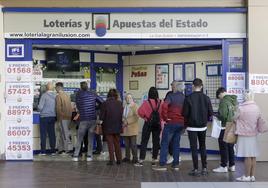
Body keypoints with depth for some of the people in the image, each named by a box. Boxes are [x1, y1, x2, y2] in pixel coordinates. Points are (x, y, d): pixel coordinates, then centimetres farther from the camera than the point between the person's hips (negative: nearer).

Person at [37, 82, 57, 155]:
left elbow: (40, 107, -12)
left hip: (44, 117, -4)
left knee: (43, 134, 3)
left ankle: (43, 151, 4)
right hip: (53, 117, 4)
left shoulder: (44, 95, -11)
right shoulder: (56, 96, 0)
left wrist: (39, 109, 10)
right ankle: (53, 151, 12)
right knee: (52, 134, 10)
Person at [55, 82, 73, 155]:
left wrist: (58, 118, -8)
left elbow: (58, 108, -15)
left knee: (65, 134, -4)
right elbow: (70, 107, 14)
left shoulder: (58, 96, -11)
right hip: (68, 117, 8)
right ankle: (61, 149, 21)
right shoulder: (67, 95, 12)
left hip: (62, 118, -8)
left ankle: (69, 148, -4)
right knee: (62, 134, 15)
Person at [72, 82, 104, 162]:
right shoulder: (93, 94, 1)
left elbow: (78, 107, 6)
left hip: (83, 120, -1)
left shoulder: (78, 95, 0)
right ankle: (89, 156, 9)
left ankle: (76, 156, 7)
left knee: (79, 139, 8)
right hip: (93, 119, 1)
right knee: (90, 139, 9)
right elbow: (102, 102, 1)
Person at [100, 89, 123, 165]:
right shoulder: (120, 103, -2)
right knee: (117, 143, 12)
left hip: (108, 127, -3)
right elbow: (122, 115, 6)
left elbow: (102, 116, -8)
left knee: (110, 144, 3)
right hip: (117, 127, 3)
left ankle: (111, 160, 3)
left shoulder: (105, 104, -11)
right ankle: (119, 159, 14)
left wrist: (101, 121, 5)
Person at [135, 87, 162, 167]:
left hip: (148, 123, -2)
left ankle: (141, 160, 3)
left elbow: (140, 112, -18)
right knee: (156, 142, 11)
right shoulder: (161, 102, -6)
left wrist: (144, 117, -2)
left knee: (144, 142, 4)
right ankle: (154, 160, 15)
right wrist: (160, 118, 7)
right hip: (158, 124, 3)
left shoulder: (146, 102, -13)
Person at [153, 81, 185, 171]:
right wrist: (185, 120, 15)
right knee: (176, 144, 13)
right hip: (181, 123, 6)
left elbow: (164, 106, -25)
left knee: (165, 143, 0)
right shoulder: (184, 98, 9)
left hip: (171, 122, -6)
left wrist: (165, 118, -15)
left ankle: (162, 164, -2)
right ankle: (175, 164, 15)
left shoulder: (171, 96, -9)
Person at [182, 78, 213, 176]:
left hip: (192, 127, -3)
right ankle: (204, 168, 17)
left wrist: (187, 122, 7)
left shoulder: (189, 98, -13)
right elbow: (210, 113, -3)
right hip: (203, 127, 3)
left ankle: (196, 169, 4)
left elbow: (185, 113, -12)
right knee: (203, 147, 16)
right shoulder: (206, 98, -4)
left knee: (194, 148, 3)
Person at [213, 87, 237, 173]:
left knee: (223, 147, 3)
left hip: (226, 127, -7)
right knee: (231, 147, 16)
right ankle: (232, 166, 22)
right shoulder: (235, 100, 5)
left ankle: (223, 166, 8)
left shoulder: (224, 101, -15)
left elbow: (223, 116, -19)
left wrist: (217, 116, -1)